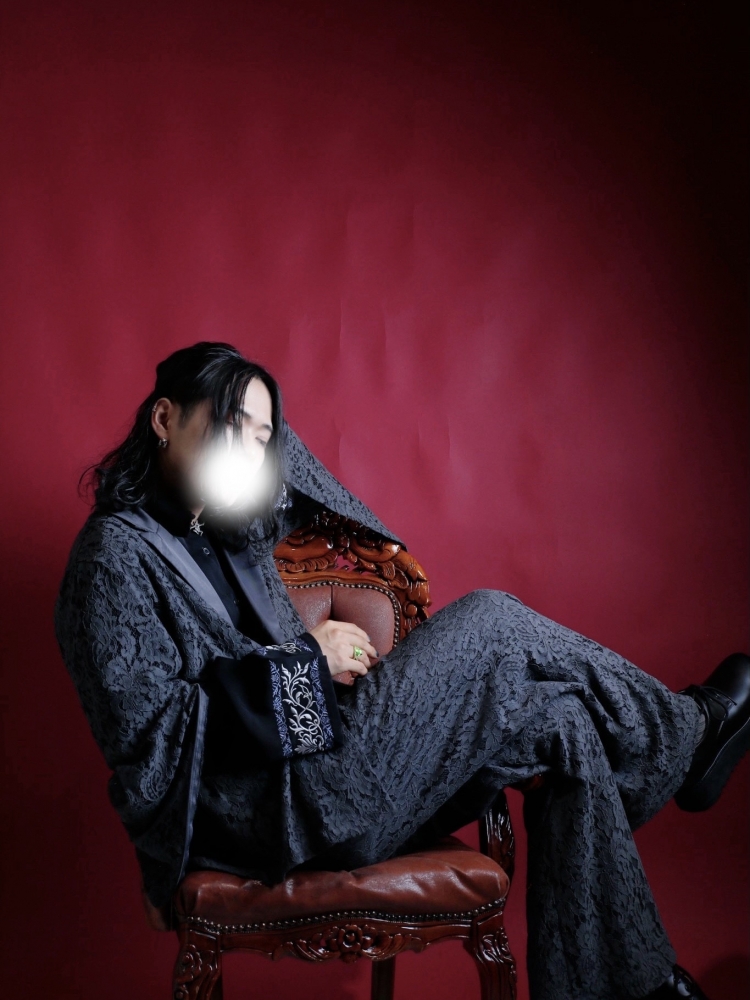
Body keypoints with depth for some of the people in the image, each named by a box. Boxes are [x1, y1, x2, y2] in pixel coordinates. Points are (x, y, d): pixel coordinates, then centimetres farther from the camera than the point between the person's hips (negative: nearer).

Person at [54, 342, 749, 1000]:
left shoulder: (228, 531, 15)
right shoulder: (117, 552, -10)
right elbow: (147, 732, -19)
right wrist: (305, 663, -16)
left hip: (317, 765, 9)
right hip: (271, 811, -9)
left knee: (560, 725, -4)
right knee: (489, 618, -11)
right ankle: (683, 735, 10)